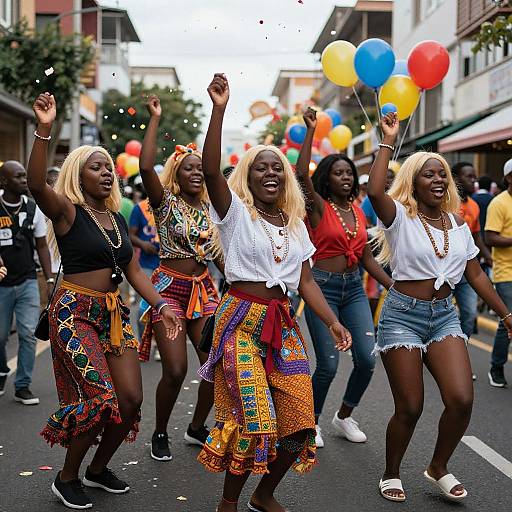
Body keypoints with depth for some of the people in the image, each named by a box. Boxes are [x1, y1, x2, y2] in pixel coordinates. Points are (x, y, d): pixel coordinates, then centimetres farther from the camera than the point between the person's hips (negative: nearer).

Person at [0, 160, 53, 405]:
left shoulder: (33, 209, 1)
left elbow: (41, 246, 7)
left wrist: (49, 279, 1)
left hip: (28, 282, 1)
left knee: (28, 334, -5)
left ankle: (22, 387, 6)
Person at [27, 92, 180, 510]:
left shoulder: (118, 218, 13)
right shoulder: (67, 210, -6)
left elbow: (134, 271, 14)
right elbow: (36, 183, -27)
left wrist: (161, 305, 0)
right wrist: (44, 129, -38)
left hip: (114, 314, 7)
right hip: (74, 313, -7)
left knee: (131, 398, 3)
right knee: (99, 398, -12)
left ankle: (99, 468, 26)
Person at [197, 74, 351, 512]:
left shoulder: (295, 224, 15)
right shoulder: (236, 212, -1)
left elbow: (305, 281, 13)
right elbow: (211, 170, -19)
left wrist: (333, 322, -1)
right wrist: (219, 109, -26)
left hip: (284, 325, 5)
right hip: (242, 321, -5)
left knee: (298, 424, 2)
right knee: (251, 420, -9)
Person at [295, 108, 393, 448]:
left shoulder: (359, 212, 11)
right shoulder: (319, 207, -4)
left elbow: (367, 258, 15)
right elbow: (302, 173, -23)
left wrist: (396, 287, 9)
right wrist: (311, 129, -22)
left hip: (354, 288, 5)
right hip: (323, 287, -5)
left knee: (367, 359, -3)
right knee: (328, 365, -6)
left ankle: (345, 417, 21)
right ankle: (312, 422, 19)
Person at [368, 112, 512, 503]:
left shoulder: (458, 224, 10)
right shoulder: (400, 217, -6)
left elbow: (475, 274, 15)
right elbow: (375, 191, -27)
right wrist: (389, 141, -18)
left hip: (444, 315, 5)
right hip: (403, 315, -4)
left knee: (461, 400, -11)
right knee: (410, 409, -2)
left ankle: (438, 468, 15)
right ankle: (391, 474, 24)